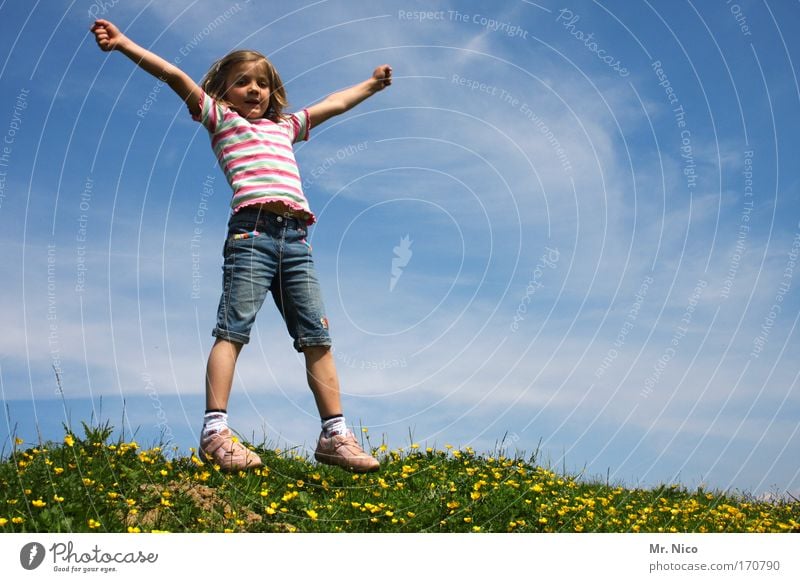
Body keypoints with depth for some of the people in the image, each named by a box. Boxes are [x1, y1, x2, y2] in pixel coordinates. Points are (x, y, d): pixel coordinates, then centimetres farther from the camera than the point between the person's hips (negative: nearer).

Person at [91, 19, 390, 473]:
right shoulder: (221, 118, 18)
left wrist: (371, 85, 52)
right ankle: (216, 431, -15)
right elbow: (176, 77, 7)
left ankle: (335, 434, 1)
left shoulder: (284, 127, 32)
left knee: (317, 336, 0)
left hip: (296, 237, 5)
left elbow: (332, 104, 44)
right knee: (234, 328, -13)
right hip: (252, 230, -5)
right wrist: (125, 45, -1)